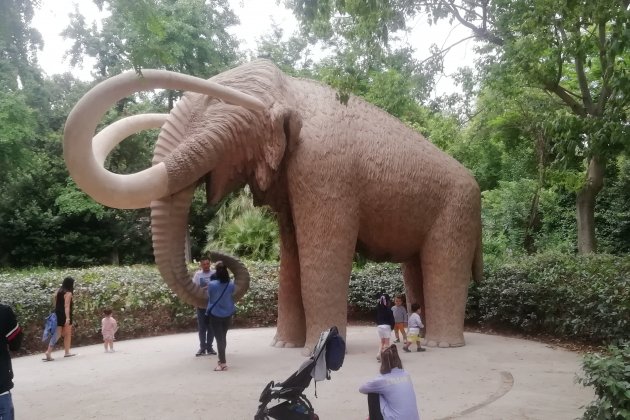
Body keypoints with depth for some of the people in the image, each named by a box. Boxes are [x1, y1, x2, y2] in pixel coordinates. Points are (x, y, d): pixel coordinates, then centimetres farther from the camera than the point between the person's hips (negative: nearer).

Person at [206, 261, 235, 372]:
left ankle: (223, 363, 0)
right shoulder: (231, 285, -8)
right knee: (223, 337, 19)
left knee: (219, 338, 2)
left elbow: (209, 296, -1)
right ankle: (222, 360, 28)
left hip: (215, 315, -4)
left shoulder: (211, 284, -17)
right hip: (227, 314, 4)